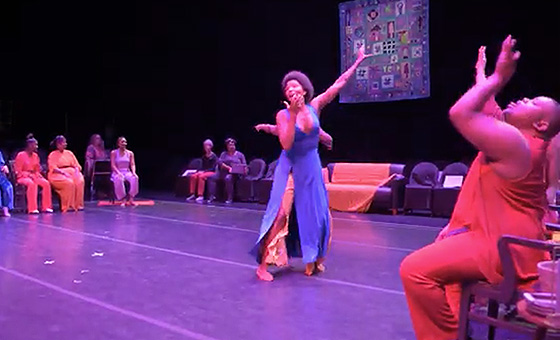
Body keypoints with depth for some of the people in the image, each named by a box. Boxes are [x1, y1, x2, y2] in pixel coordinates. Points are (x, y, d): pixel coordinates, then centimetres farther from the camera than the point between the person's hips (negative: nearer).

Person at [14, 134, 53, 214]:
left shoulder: (35, 156, 11)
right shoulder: (21, 155, -7)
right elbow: (18, 171, -8)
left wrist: (38, 174, -3)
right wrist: (28, 175, -20)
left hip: (34, 176, 6)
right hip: (23, 177, -6)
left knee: (46, 183, -23)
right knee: (32, 184, -38)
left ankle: (46, 207, -19)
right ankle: (32, 209, -35)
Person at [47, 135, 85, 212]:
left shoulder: (69, 153, 18)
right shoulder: (52, 155, 4)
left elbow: (76, 165, 15)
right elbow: (53, 168, -8)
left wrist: (77, 170, -8)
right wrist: (64, 172, -23)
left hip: (71, 172, 4)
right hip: (58, 174, -4)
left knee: (80, 181, -29)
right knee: (69, 182, -36)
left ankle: (78, 204, -24)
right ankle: (68, 206, -28)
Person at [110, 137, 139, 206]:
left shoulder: (130, 153, 9)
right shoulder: (114, 153, 1)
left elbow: (132, 164, 3)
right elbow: (113, 165, -6)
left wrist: (134, 172, -18)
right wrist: (119, 173, -24)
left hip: (127, 172, 2)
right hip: (117, 173, -2)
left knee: (135, 178, -33)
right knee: (118, 179, -40)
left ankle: (131, 199, -26)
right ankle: (123, 200, -31)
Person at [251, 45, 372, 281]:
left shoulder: (314, 107, -2)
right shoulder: (283, 115, -9)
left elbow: (339, 84, 2)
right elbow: (286, 144, -22)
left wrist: (358, 62, 4)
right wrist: (293, 115, -25)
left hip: (312, 168, 4)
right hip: (291, 169, -4)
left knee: (316, 214, 8)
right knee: (281, 215, -11)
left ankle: (313, 260, 27)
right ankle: (263, 265, -5)